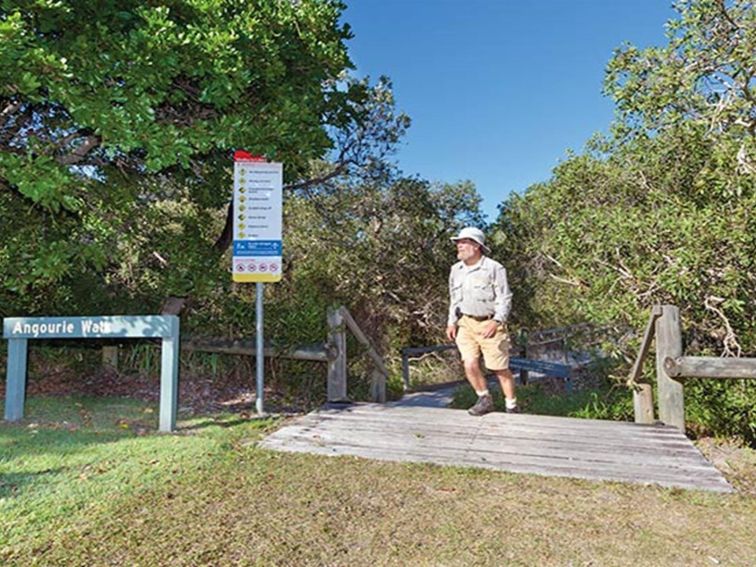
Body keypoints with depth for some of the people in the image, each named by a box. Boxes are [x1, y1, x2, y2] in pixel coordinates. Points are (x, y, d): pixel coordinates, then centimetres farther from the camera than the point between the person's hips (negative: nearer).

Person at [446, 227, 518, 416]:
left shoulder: (494, 268, -10)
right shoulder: (456, 269, 8)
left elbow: (505, 299, -8)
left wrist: (496, 321, -20)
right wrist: (451, 322, 8)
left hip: (489, 324, -4)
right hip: (466, 324, 4)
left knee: (500, 369, 3)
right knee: (470, 365, -7)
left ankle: (512, 407, 22)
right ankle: (485, 400, 16)